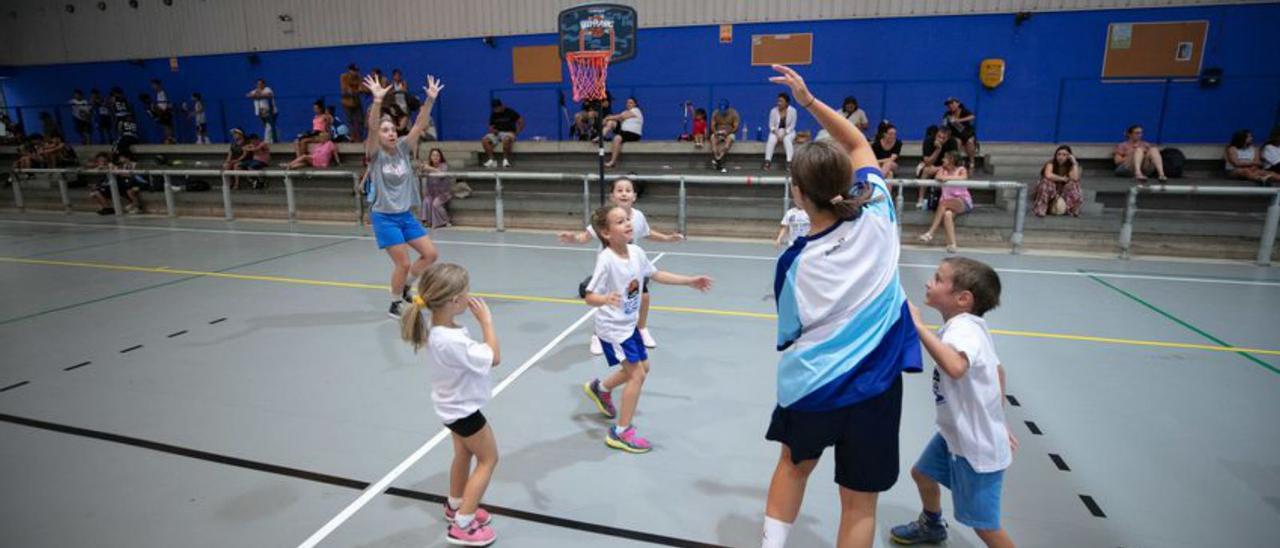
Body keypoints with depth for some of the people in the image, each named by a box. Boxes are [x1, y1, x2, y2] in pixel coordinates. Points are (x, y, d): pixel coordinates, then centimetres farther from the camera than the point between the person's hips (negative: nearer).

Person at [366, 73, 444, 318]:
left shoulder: (403, 149, 2)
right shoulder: (376, 155, -9)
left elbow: (419, 125, -8)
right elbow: (371, 128, -27)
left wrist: (430, 99, -19)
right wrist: (377, 100, -40)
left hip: (406, 215, 6)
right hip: (384, 217, -5)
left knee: (430, 254, 4)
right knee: (403, 263, -5)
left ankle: (404, 287, 27)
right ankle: (395, 305, 17)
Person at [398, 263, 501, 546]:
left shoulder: (439, 327, -11)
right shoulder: (451, 341, -40)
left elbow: (472, 353, 3)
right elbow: (494, 358, -28)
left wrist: (479, 319, -9)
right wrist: (486, 320, -24)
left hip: (455, 404, 9)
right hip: (464, 408, -9)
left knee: (464, 455, 27)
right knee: (488, 460, 9)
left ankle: (455, 506, 49)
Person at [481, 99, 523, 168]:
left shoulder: (510, 112, -5)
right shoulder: (493, 114, 9)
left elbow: (521, 122, -5)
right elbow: (491, 127, 13)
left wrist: (516, 133, -11)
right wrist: (492, 130, -12)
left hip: (508, 133, -5)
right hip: (496, 133, 5)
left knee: (506, 140, -42)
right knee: (484, 141, -23)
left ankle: (505, 160, -27)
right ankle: (492, 160, -19)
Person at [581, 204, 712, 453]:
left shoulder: (636, 252, -5)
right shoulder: (606, 260, -27)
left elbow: (656, 274, 12)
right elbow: (589, 297, -27)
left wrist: (690, 281, 16)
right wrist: (606, 299, -49)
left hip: (629, 324, 8)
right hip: (612, 327, -8)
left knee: (642, 368, 21)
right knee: (637, 374, -8)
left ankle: (600, 388, 44)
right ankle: (621, 432, 7)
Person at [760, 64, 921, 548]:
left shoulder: (795, 263, -16)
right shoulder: (877, 214, -12)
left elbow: (791, 336, -3)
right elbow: (859, 145, 4)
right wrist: (809, 100, 2)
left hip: (811, 384, -1)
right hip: (874, 381, 1)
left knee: (794, 465, 28)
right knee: (859, 501, 15)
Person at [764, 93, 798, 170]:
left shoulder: (792, 111, -8)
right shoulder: (773, 111, -4)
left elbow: (792, 125, -8)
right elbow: (771, 125, -1)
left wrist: (784, 134, -19)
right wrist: (777, 134, -16)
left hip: (788, 132, -1)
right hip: (776, 132, 1)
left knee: (787, 139, -35)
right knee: (771, 140, -31)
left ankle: (789, 162, -42)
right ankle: (768, 161, -35)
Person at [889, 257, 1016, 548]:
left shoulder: (963, 328, -30)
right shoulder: (970, 327, 2)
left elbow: (955, 367, -53)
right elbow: (998, 370, 14)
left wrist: (919, 326, -47)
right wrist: (997, 420, 23)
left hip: (978, 446, -10)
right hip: (956, 433, 10)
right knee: (922, 473, 27)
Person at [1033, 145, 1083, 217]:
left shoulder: (1071, 166, -3)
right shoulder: (1051, 163, -11)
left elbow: (1075, 178, -25)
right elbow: (1048, 175, -34)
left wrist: (1074, 162, -20)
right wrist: (1063, 179, -21)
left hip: (1064, 193, 3)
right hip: (1050, 192, -3)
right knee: (1047, 181, -33)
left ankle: (1073, 209, -10)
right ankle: (1040, 209, -33)